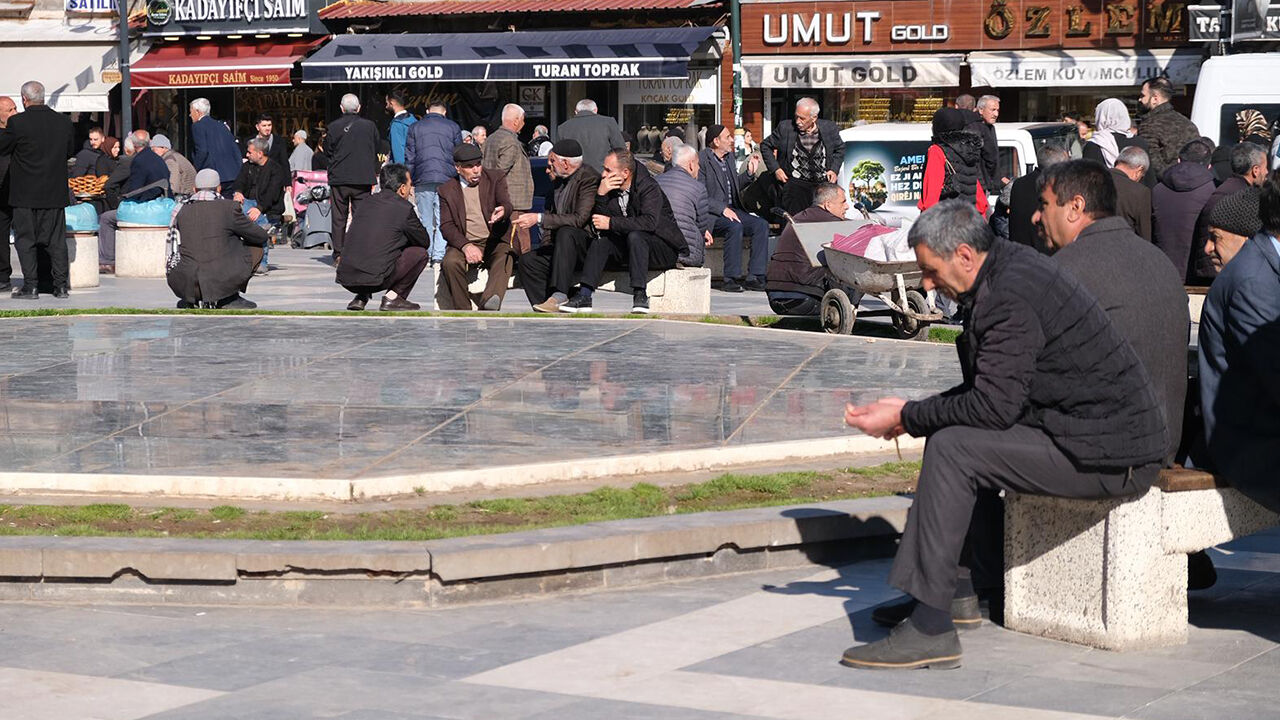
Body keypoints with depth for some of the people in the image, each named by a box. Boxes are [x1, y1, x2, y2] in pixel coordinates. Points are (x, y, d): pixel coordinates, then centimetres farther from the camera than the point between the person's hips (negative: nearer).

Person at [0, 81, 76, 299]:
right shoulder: (64, 122, -1)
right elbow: (70, 151, 11)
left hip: (25, 193, -3)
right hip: (55, 193, 4)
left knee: (26, 240, 5)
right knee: (56, 240, 9)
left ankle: (30, 286, 3)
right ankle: (61, 285, 9)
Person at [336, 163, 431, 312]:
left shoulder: (369, 201, 17)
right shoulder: (405, 208, -3)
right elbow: (425, 242, 11)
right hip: (375, 278, -7)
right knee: (421, 253, 10)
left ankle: (361, 297, 19)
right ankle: (392, 297, 6)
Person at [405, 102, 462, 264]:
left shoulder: (415, 127, 10)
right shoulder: (453, 127, 8)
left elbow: (409, 157, 8)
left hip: (423, 180, 1)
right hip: (446, 178, -1)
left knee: (425, 222, 5)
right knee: (443, 220, 0)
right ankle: (439, 255, -7)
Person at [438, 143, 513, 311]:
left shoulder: (495, 179, 9)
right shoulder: (447, 190, 10)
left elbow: (507, 205, -6)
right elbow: (446, 226, 2)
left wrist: (502, 211, -34)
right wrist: (466, 246, -18)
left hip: (495, 241, -1)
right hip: (465, 243, 1)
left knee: (504, 260, -34)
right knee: (450, 262, -31)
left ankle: (489, 302, -58)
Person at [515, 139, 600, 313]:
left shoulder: (589, 178, -13)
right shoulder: (558, 181, 13)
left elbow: (580, 219, -24)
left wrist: (539, 219, -26)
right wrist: (546, 247, 5)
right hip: (559, 246, 8)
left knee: (565, 233, -36)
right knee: (526, 262, -12)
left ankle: (560, 295, -40)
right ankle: (549, 315, -21)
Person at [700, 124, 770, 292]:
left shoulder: (729, 157, 16)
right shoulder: (703, 160, -10)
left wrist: (749, 174, 9)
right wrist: (723, 209, -21)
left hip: (730, 210, 8)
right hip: (710, 215, -8)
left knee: (761, 225, -14)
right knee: (735, 227, -34)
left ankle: (754, 276, -17)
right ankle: (731, 278, -27)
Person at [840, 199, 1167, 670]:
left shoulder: (1011, 296, -20)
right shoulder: (1012, 267, 12)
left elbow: (993, 405, -23)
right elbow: (990, 389, 18)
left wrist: (906, 418, -12)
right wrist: (914, 411, 8)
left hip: (1105, 455, -11)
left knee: (952, 449, -19)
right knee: (953, 434, 20)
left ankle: (930, 628, -21)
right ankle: (956, 590, 23)